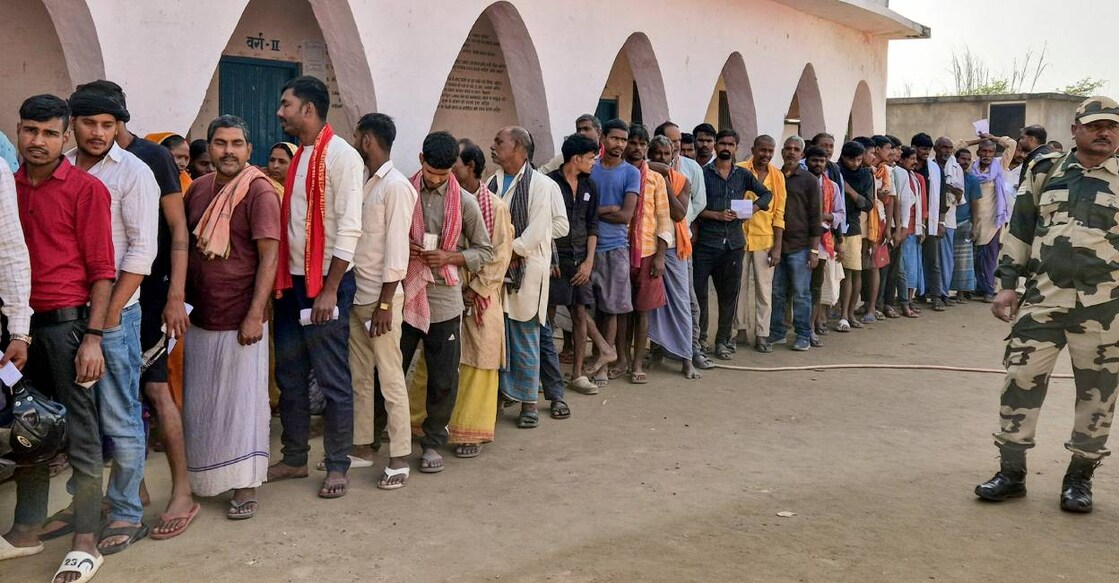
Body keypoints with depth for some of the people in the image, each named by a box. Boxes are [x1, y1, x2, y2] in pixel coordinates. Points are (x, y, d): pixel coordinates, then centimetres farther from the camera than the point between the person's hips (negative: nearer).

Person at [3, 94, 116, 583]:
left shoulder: (86, 189, -6)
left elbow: (102, 268, -8)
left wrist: (93, 337, -15)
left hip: (67, 322, -5)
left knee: (79, 432, 0)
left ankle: (84, 543, 8)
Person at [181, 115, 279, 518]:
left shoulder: (259, 191, -10)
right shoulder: (198, 189, 8)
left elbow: (269, 256, -14)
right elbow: (185, 246, 18)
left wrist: (255, 315, -19)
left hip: (239, 319, -6)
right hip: (200, 317, 6)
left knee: (242, 402, 2)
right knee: (200, 404, 14)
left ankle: (246, 487, 13)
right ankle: (205, 479, 30)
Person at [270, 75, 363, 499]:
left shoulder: (341, 156, -11)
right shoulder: (298, 158, 14)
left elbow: (348, 228, -17)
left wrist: (330, 289, -20)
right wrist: (280, 281, 12)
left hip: (326, 283, -8)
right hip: (291, 281, 8)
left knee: (333, 380, 0)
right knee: (290, 376, 14)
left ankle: (337, 466, 12)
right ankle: (294, 458, 27)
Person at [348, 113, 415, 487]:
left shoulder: (396, 186, -13)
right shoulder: (366, 184, 12)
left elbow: (396, 249, -17)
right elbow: (355, 239, 12)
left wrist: (385, 303, -19)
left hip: (381, 297, -8)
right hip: (355, 295, 8)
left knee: (390, 378, -1)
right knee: (359, 376, 14)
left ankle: (399, 457, 7)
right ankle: (362, 446, 25)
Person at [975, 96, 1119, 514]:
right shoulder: (1045, 172, 7)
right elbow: (1020, 230, 10)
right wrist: (1008, 283, 3)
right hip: (1042, 296, 1)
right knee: (1021, 379, 1)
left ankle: (1080, 476, 22)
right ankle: (1011, 471, 13)